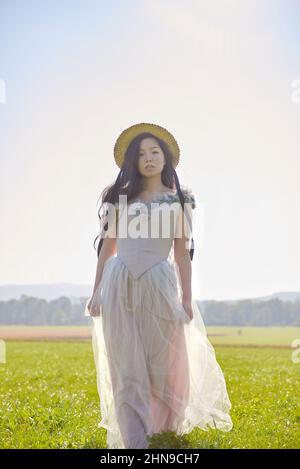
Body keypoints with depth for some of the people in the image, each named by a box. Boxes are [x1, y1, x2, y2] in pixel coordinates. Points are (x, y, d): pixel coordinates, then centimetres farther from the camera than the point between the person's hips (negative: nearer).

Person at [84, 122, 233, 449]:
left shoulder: (178, 200, 7)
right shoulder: (119, 196, 8)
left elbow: (182, 252, 6)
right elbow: (107, 246, 9)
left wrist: (187, 298, 3)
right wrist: (96, 292, 6)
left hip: (159, 284, 0)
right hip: (119, 285, 0)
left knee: (162, 363, 10)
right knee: (127, 369, -2)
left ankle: (163, 423, 35)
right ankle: (135, 440, 4)